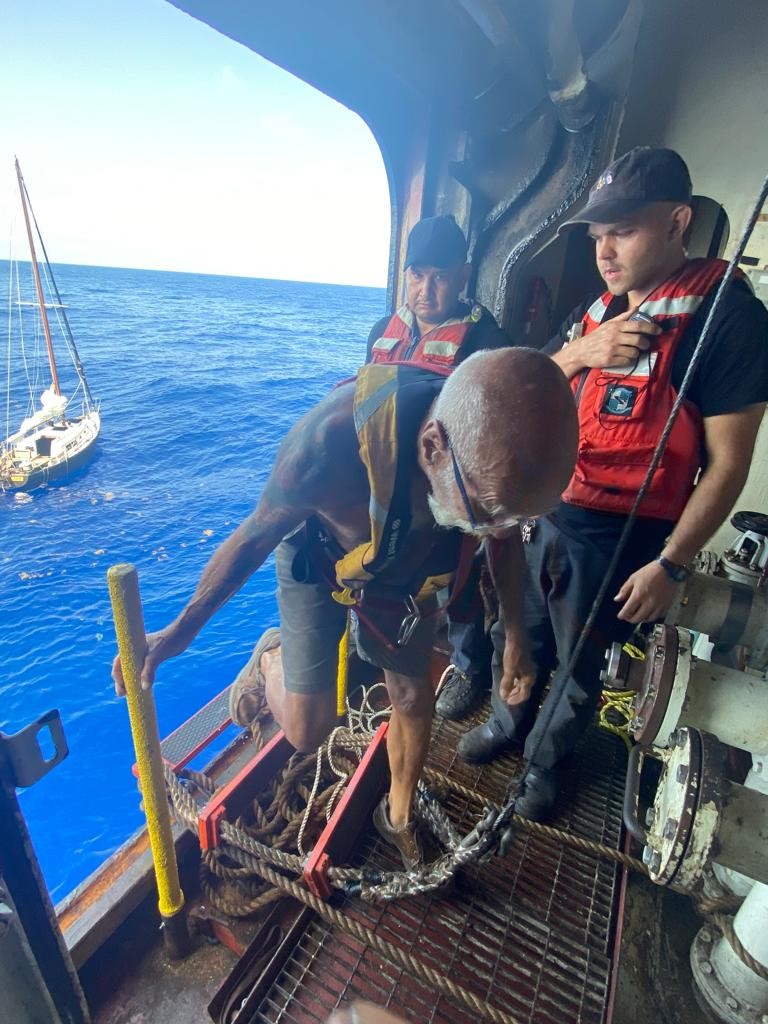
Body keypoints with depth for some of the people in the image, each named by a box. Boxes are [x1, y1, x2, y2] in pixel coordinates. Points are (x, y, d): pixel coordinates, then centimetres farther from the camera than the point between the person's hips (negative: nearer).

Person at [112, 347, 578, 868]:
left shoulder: (500, 458, -31)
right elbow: (258, 533, -21)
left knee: (414, 701, 14)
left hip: (405, 572, 4)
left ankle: (399, 818, 46)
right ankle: (271, 656, 33)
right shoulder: (330, 443, -43)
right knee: (309, 730, -3)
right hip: (318, 564, -3)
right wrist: (182, 629, -8)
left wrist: (515, 634, 7)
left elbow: (505, 541, -6)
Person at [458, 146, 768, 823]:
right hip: (540, 517, 6)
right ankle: (506, 726, 48)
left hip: (618, 539, -6)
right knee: (518, 639, 21)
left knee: (577, 669, 14)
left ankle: (544, 763, 41)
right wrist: (578, 352, -10)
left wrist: (671, 564, -15)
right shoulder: (598, 310, 9)